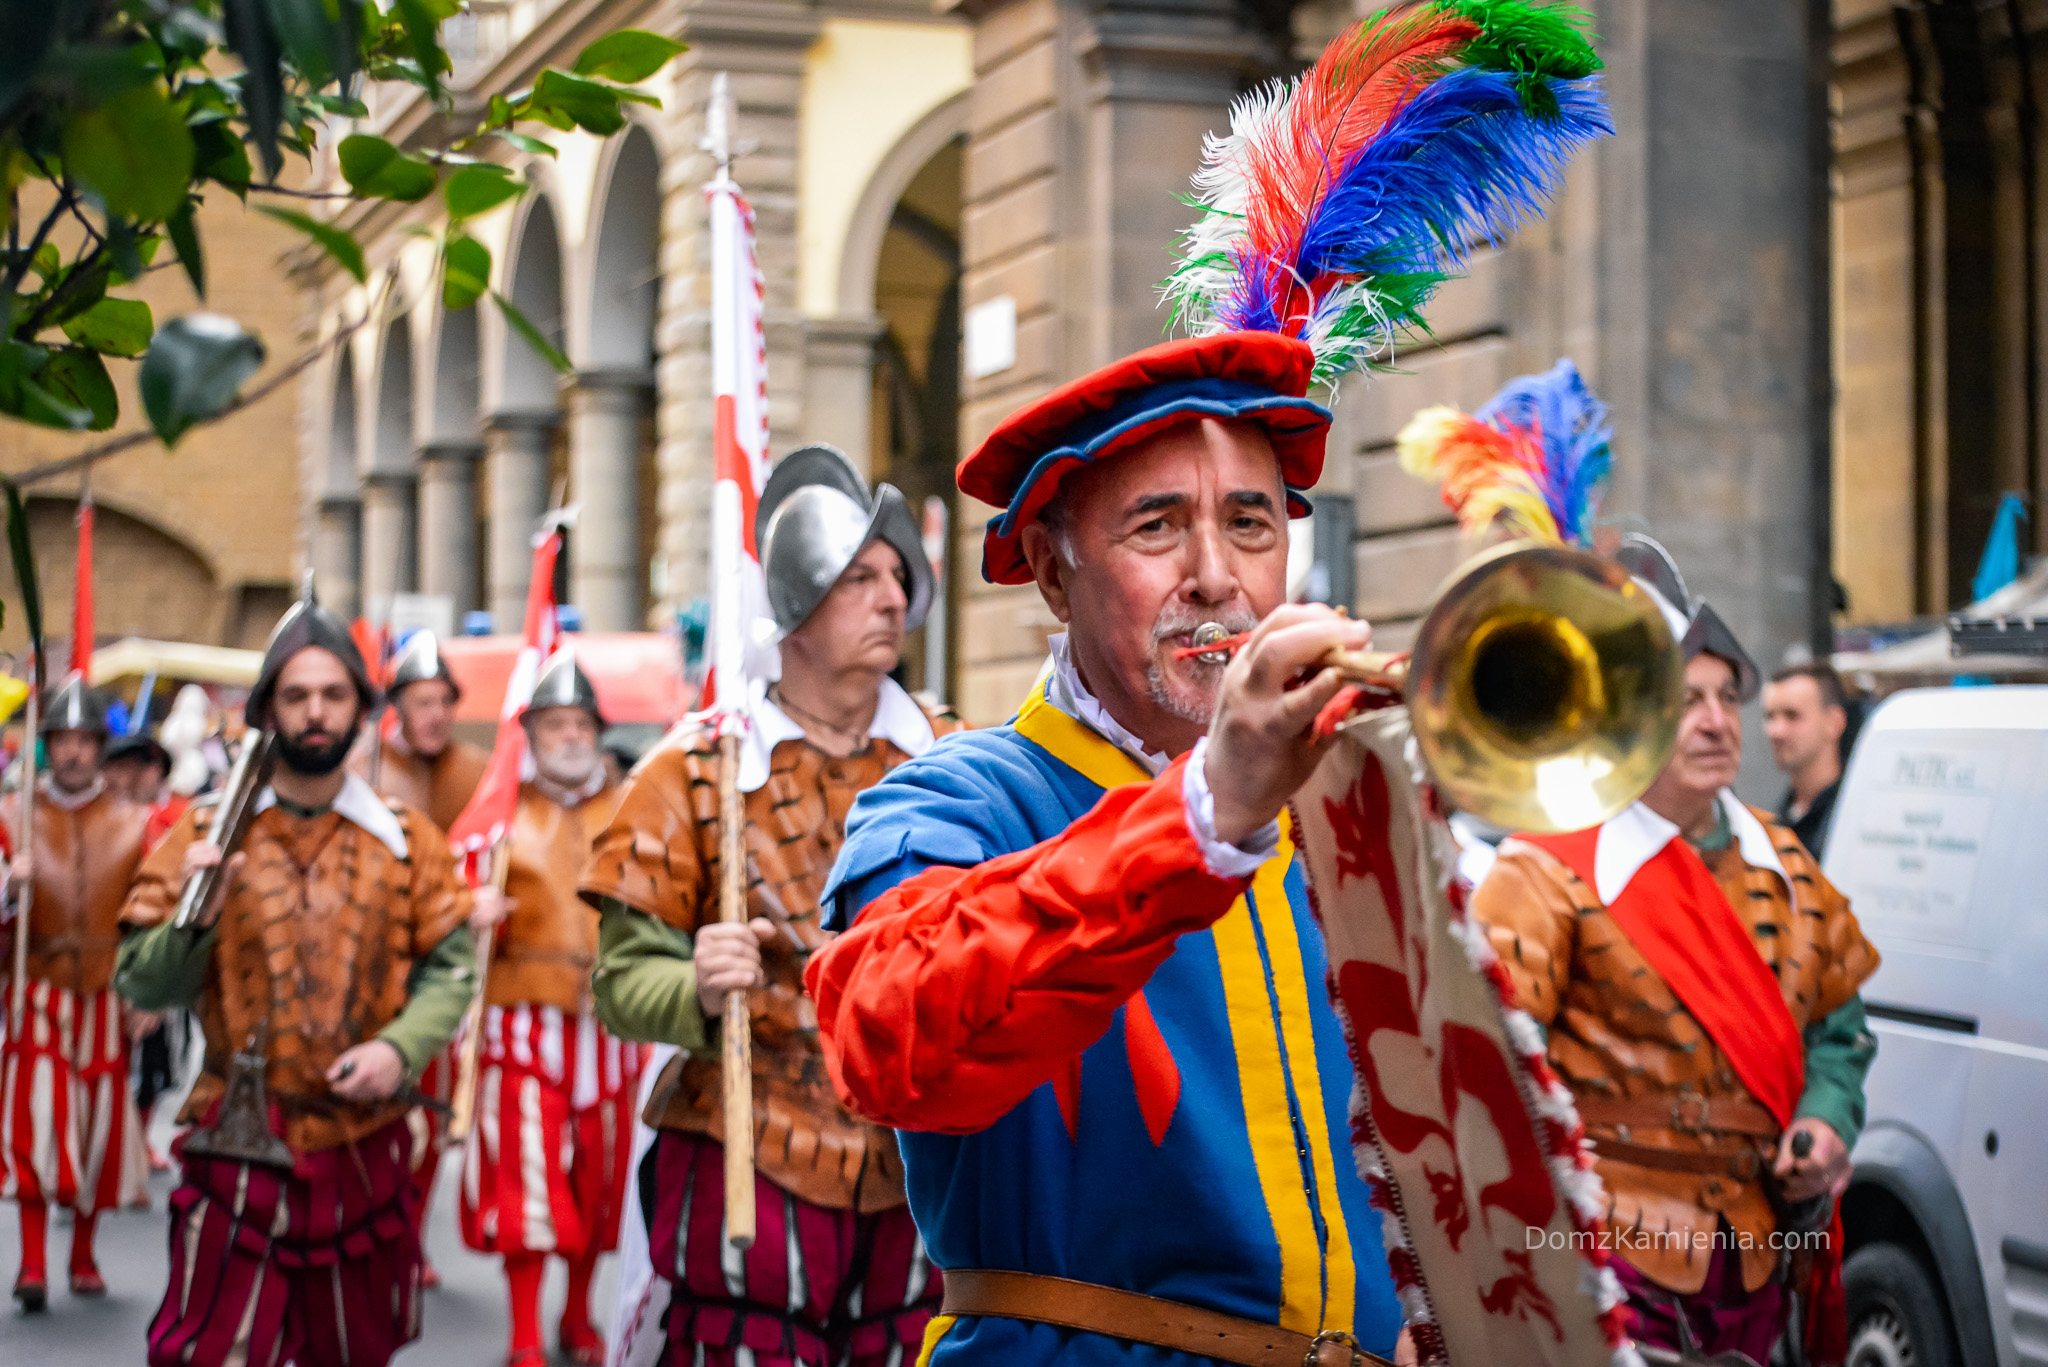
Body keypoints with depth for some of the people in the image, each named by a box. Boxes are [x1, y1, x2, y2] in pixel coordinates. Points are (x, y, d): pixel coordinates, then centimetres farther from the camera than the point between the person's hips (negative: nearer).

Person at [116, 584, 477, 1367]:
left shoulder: (406, 838, 4)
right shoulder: (205, 833, 0)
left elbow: (451, 969, 2)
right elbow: (141, 985, -2)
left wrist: (400, 1047, -15)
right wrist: (195, 919, -21)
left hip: (365, 1148, 2)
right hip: (240, 1148, -2)